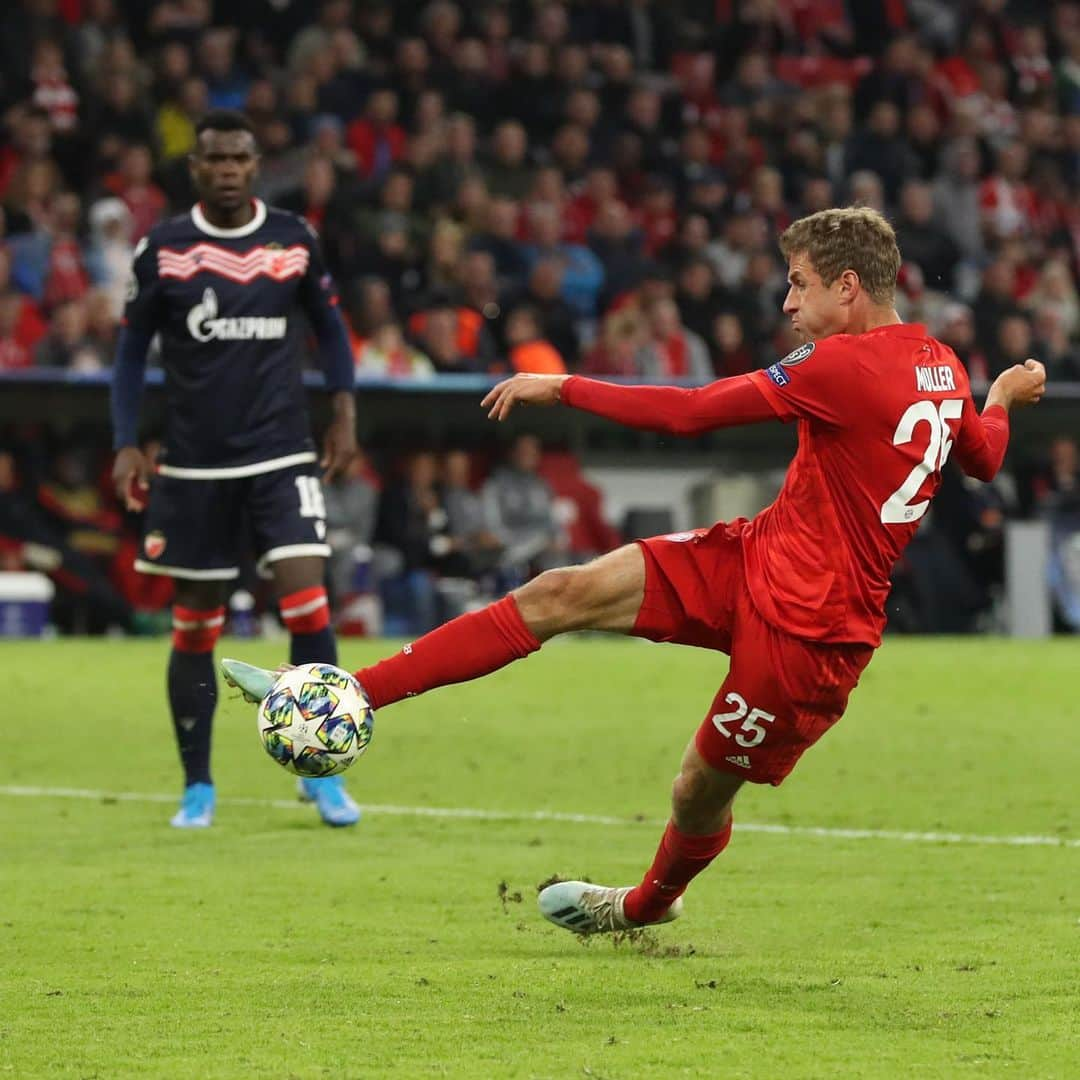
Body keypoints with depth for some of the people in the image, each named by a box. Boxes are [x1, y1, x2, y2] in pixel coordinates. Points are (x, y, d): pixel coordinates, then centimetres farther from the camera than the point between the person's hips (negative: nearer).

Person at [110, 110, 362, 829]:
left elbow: (329, 325, 14)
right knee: (195, 626, 6)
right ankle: (198, 787, 19)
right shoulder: (162, 250, -2)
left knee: (307, 601, -14)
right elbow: (133, 347, 5)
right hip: (195, 464, 0)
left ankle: (321, 772, -3)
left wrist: (345, 411, 5)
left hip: (282, 457, 0)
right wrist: (126, 444, -2)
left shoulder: (294, 239, 1)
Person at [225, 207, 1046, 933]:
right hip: (755, 559, 9)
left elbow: (688, 413, -21)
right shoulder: (941, 367, 5)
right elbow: (984, 458, 25)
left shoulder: (847, 365, -22)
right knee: (561, 595, -4)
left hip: (803, 630, -9)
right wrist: (1003, 397, 47)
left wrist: (560, 387, -11)